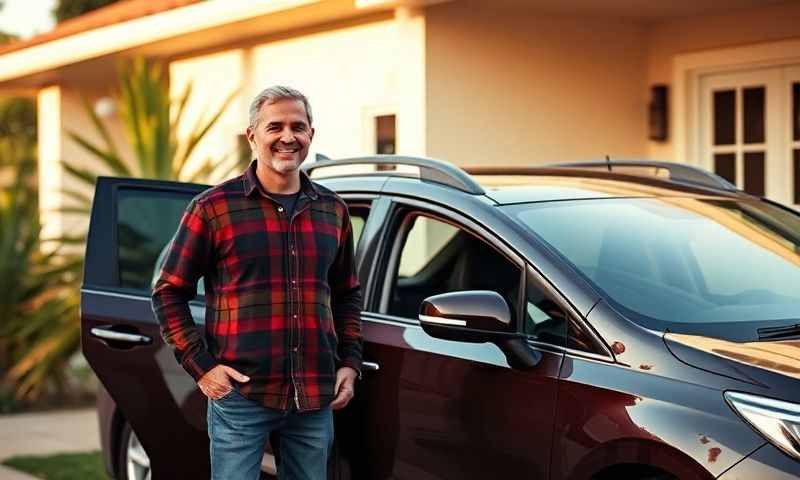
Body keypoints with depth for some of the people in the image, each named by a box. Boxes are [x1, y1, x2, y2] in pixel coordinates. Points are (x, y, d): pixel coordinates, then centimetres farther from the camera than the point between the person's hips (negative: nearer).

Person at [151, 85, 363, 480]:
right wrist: (200, 366, -8)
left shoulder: (332, 210, 11)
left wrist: (350, 363, 9)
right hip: (241, 396, -4)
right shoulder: (214, 207, -2)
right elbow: (169, 292, 0)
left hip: (316, 399, 4)